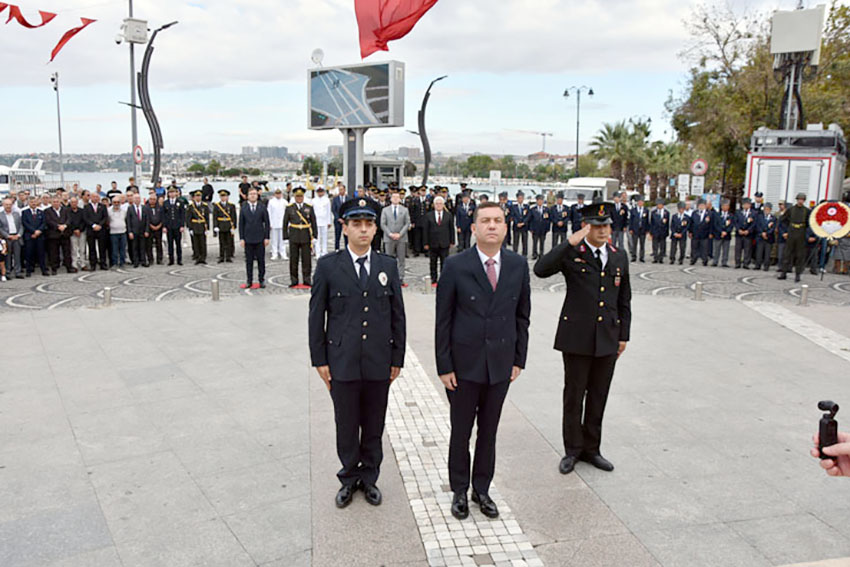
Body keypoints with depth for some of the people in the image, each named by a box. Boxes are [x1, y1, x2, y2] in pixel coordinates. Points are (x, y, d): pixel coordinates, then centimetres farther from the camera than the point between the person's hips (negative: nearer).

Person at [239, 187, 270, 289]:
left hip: (260, 239, 0)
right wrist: (241, 238, -2)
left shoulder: (262, 207, 3)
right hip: (248, 239, 0)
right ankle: (249, 281, 11)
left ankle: (262, 280, 12)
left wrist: (266, 237, -3)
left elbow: (267, 223, 3)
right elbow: (241, 224, 5)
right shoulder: (243, 208, 5)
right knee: (249, 261, 4)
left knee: (261, 260, 3)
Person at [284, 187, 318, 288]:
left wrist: (314, 235, 3)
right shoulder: (289, 208, 5)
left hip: (306, 237, 0)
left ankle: (306, 280, 11)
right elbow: (285, 223, 7)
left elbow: (313, 222, 8)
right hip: (294, 237, 0)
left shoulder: (309, 207, 6)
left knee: (306, 259, 3)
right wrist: (286, 235, 2)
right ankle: (294, 280, 11)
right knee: (293, 259, 3)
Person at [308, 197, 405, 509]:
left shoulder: (388, 266, 4)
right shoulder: (328, 266, -2)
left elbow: (398, 315, 7)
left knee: (374, 425, 12)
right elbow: (316, 316, 1)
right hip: (342, 362, -1)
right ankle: (349, 479, 29)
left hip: (379, 363, 2)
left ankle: (369, 478, 30)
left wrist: (397, 357, 5)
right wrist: (320, 360, -2)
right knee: (346, 425, 10)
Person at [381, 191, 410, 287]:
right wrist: (390, 234, -10)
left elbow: (407, 223, 3)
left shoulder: (405, 210, 9)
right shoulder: (385, 210, 8)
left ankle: (401, 279, 4)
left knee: (401, 260, 1)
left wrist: (400, 234, -9)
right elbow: (383, 224, 3)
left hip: (401, 238, 0)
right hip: (389, 238, 0)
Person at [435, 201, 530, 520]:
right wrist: (444, 366, -8)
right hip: (464, 365, -2)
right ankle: (460, 491, 30)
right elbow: (443, 320, -7)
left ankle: (482, 489, 33)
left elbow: (522, 315, 7)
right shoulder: (456, 267, -10)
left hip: (501, 365, 3)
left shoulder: (518, 265, -1)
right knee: (461, 433, 11)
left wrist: (519, 359, 4)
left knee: (489, 432, 15)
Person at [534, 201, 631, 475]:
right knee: (574, 396, 6)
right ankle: (572, 450, 21)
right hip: (577, 338, -4)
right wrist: (570, 243, -27)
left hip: (608, 340, 4)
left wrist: (623, 335, 11)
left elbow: (624, 300, 15)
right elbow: (540, 269, -24)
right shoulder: (572, 254, -5)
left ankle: (591, 448, 28)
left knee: (598, 397, 13)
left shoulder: (619, 257, 9)